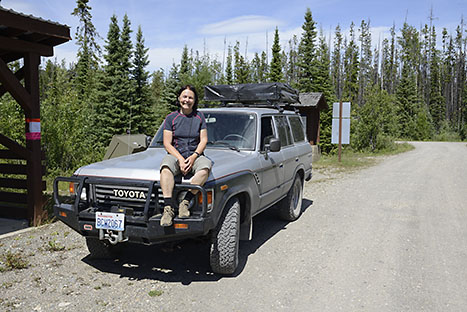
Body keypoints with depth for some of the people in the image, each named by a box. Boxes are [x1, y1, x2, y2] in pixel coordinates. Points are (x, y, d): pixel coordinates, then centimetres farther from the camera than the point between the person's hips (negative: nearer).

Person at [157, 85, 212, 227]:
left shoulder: (199, 116, 10)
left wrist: (194, 156, -13)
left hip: (195, 155, 1)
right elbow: (167, 143, -1)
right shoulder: (171, 118, 6)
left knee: (205, 166, -34)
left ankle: (185, 202, -29)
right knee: (165, 167, -35)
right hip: (175, 154, 0)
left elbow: (203, 140, 5)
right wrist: (180, 159, -16)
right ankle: (168, 208, -38)